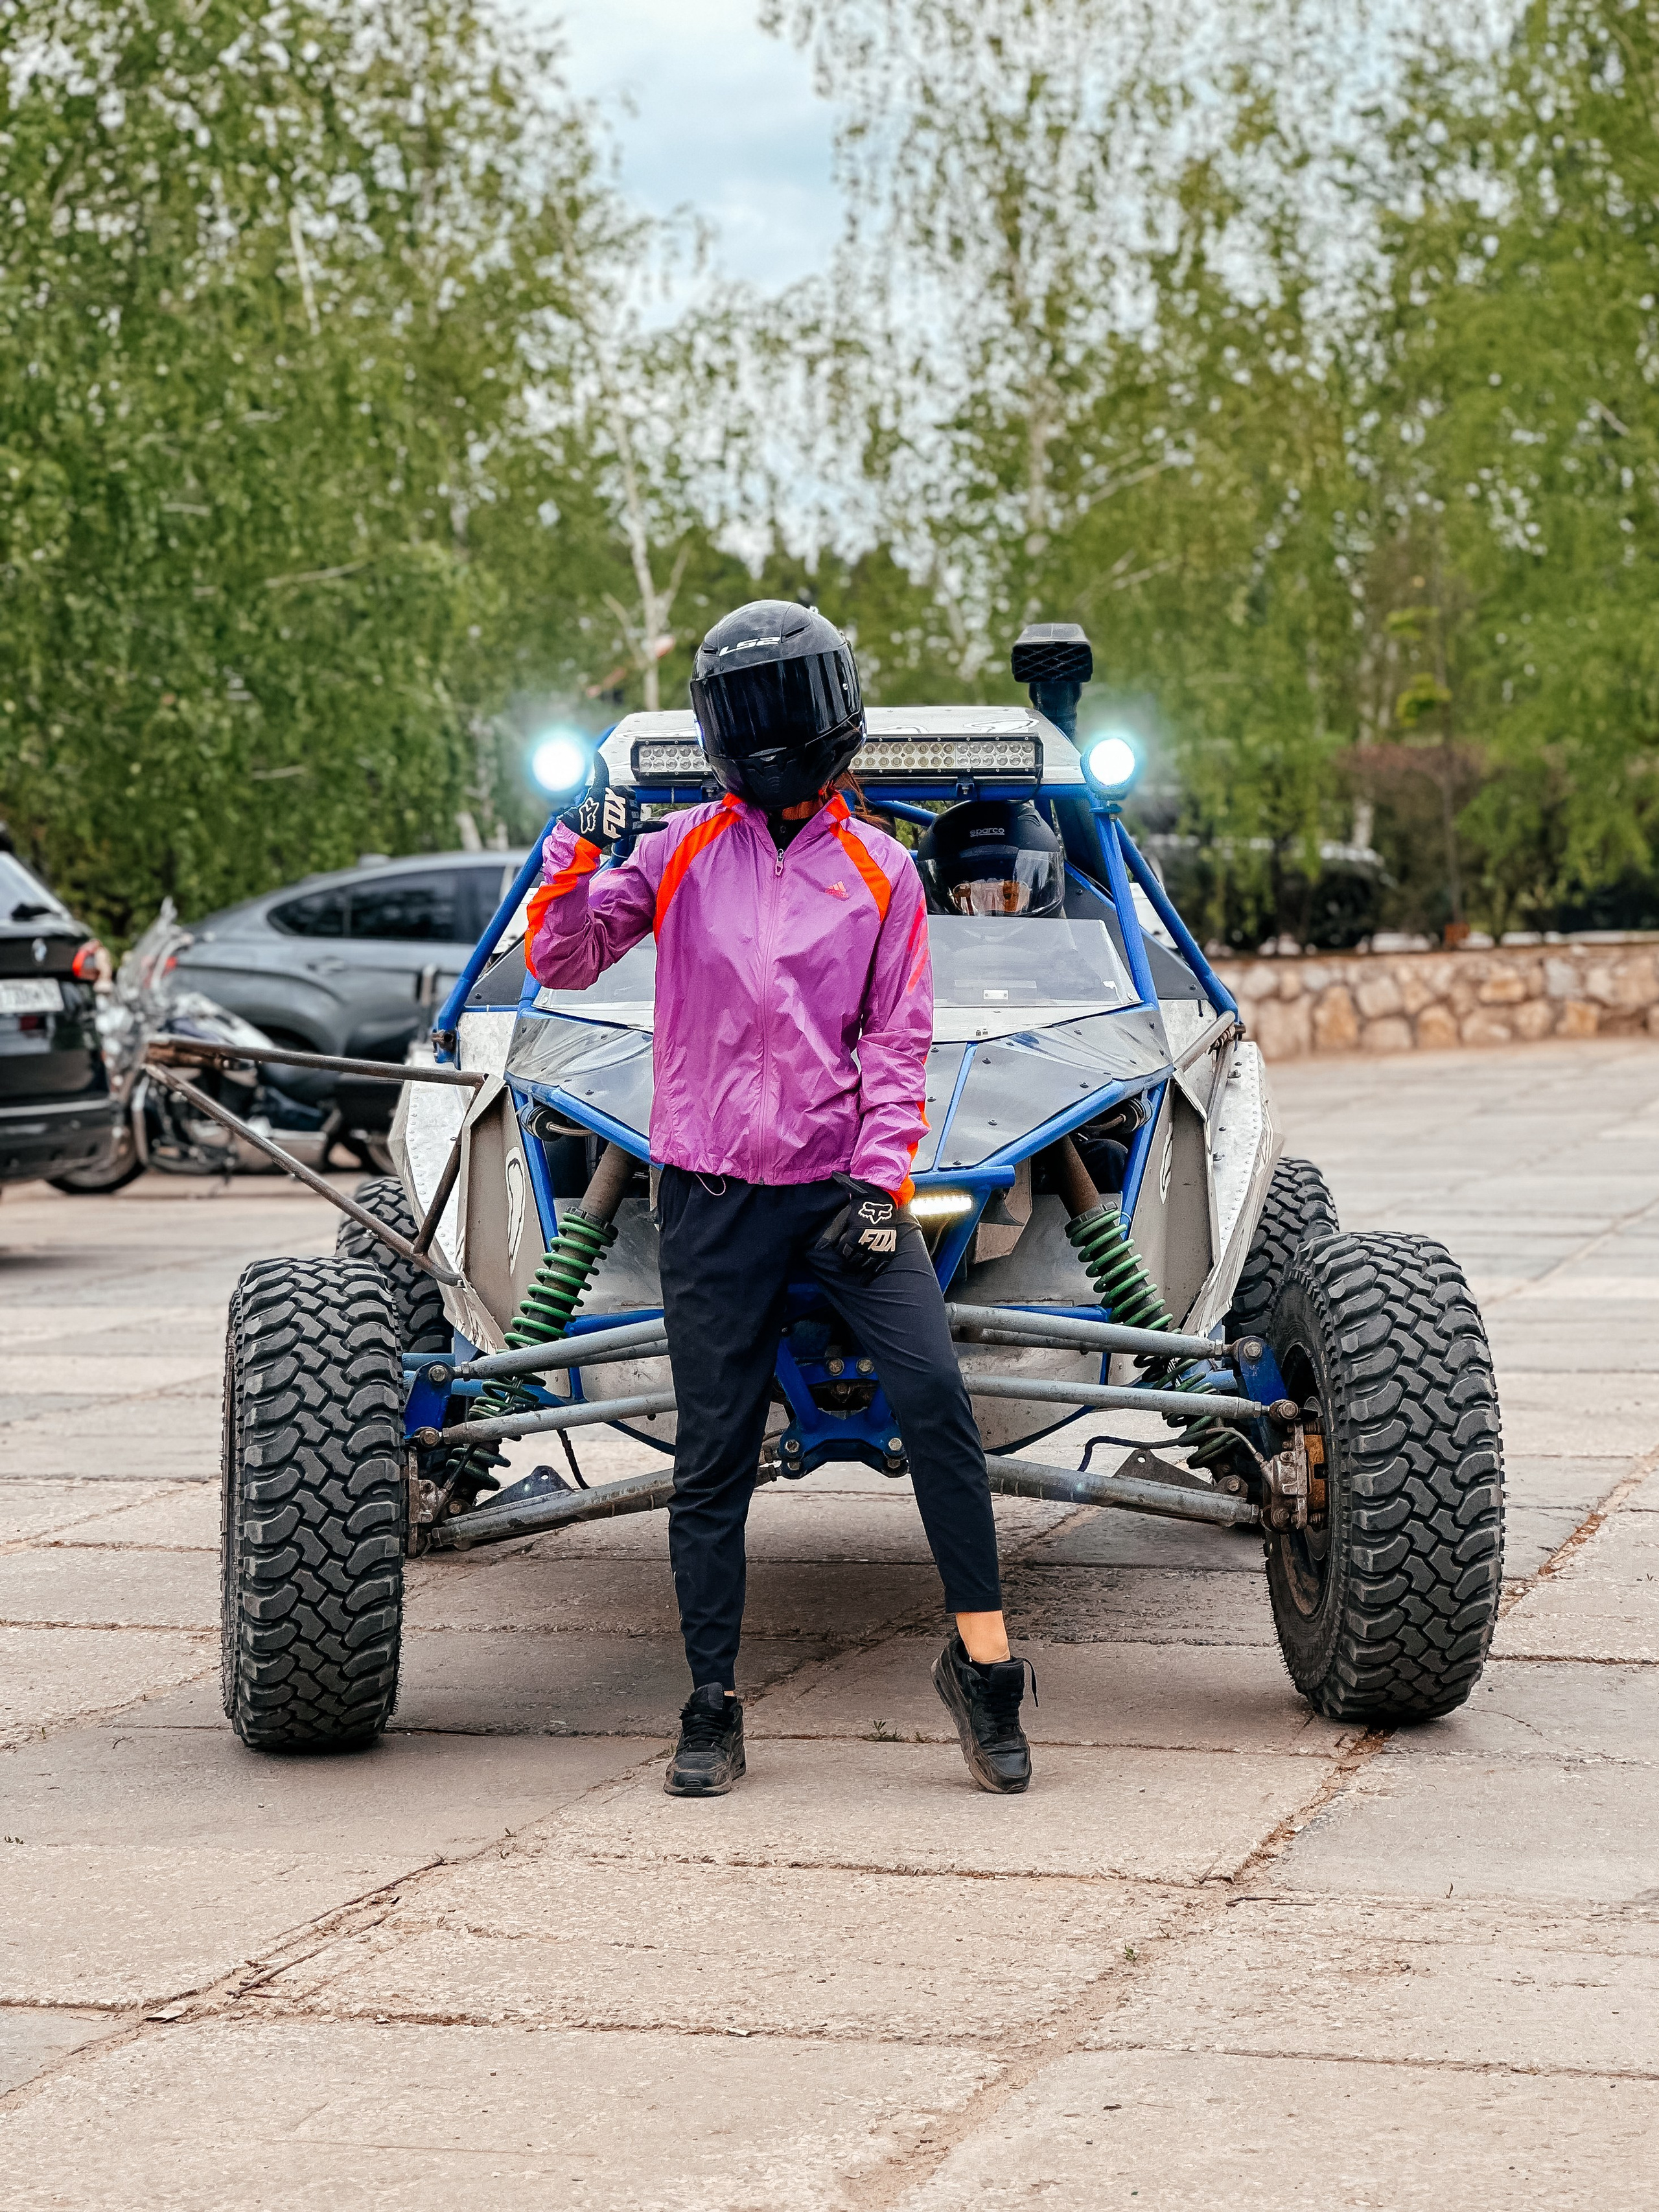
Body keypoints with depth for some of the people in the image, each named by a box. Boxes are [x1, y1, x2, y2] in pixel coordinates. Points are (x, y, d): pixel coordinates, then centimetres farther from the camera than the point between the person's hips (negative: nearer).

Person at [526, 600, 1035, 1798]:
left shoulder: (880, 870, 7)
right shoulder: (683, 854, 8)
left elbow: (898, 1044, 6)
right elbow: (563, 962, 7)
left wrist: (882, 1179, -6)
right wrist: (576, 856, -11)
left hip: (843, 1182, -1)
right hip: (713, 1198, 1)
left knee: (936, 1395, -17)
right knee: (712, 1459, 3)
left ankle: (984, 1660, -7)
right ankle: (713, 1709, 12)